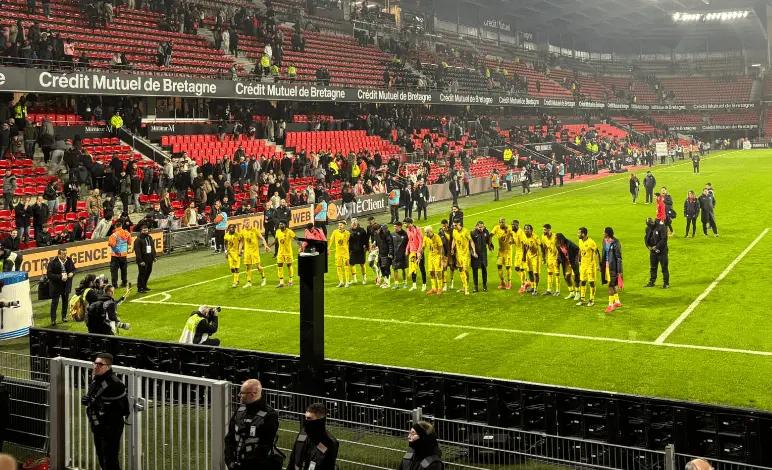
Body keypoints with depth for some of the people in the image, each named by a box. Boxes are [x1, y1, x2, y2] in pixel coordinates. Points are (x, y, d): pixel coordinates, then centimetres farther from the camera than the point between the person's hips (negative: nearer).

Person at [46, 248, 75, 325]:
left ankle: (64, 316, 34)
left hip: (66, 284, 5)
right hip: (56, 285, -5)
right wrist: (60, 277, -29)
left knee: (65, 301, 17)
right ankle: (53, 319, 6)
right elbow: (49, 274, -20)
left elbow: (73, 269, 10)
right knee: (54, 302, -2)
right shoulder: (53, 262, -19)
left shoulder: (69, 260, -5)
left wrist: (72, 273, -14)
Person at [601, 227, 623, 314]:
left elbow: (619, 257, -15)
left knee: (612, 284, -4)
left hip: (613, 266, -8)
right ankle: (617, 302, 29)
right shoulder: (604, 241, 6)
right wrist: (602, 265, 18)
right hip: (606, 265, 8)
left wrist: (619, 271, -16)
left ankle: (611, 305, 2)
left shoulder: (615, 243, -17)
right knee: (612, 284, 16)